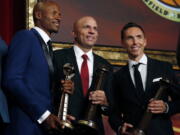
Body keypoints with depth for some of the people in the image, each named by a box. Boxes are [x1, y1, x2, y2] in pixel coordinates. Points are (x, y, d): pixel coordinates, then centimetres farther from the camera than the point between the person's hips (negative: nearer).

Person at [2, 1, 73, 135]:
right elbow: (12, 80, -17)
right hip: (25, 124, -8)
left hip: (45, 124, 8)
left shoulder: (48, 48, 19)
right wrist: (43, 114, -17)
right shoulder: (25, 36, -6)